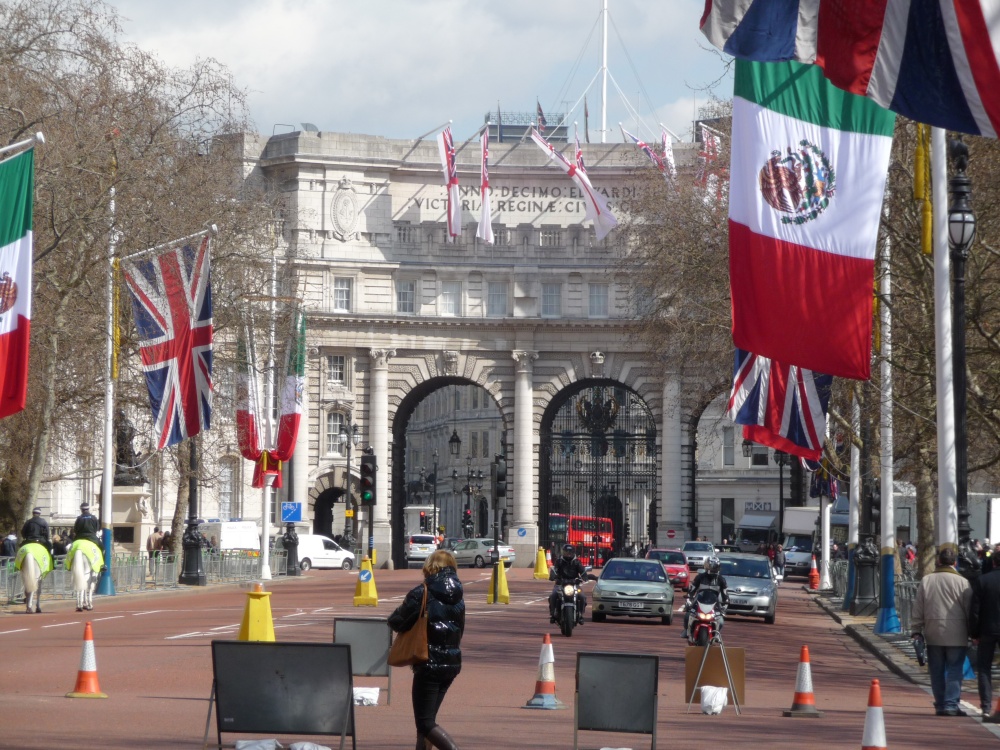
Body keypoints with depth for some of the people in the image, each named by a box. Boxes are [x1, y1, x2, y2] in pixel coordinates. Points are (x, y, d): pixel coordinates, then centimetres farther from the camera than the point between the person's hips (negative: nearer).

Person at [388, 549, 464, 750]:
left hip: (429, 664, -7)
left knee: (425, 723, -6)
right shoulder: (457, 598, 8)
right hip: (452, 664, 7)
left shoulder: (421, 594, -12)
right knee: (428, 718, 18)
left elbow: (396, 622, -9)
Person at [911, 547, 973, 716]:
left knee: (937, 671, 9)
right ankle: (951, 704, -8)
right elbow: (969, 609, -1)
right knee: (954, 670, 0)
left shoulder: (926, 580, 4)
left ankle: (940, 705, 11)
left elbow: (918, 609, 6)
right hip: (956, 635, -3)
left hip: (933, 633, 3)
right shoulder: (962, 582, -5)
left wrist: (916, 631, 11)